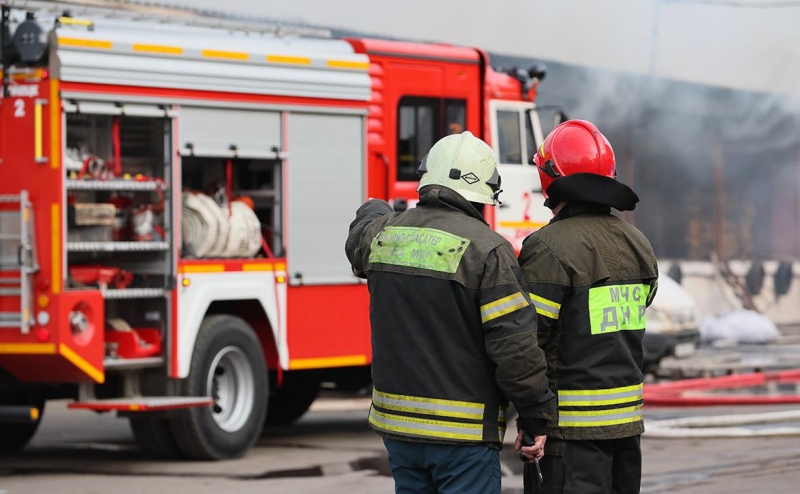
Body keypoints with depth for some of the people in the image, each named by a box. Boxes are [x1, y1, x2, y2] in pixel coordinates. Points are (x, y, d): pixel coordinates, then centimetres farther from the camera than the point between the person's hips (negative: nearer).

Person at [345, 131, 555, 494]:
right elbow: (515, 347, -18)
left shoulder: (383, 235, 4)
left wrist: (374, 210, 55)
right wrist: (538, 419, -8)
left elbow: (359, 237, 33)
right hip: (464, 432, -6)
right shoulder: (486, 249, -15)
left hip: (397, 423, 6)